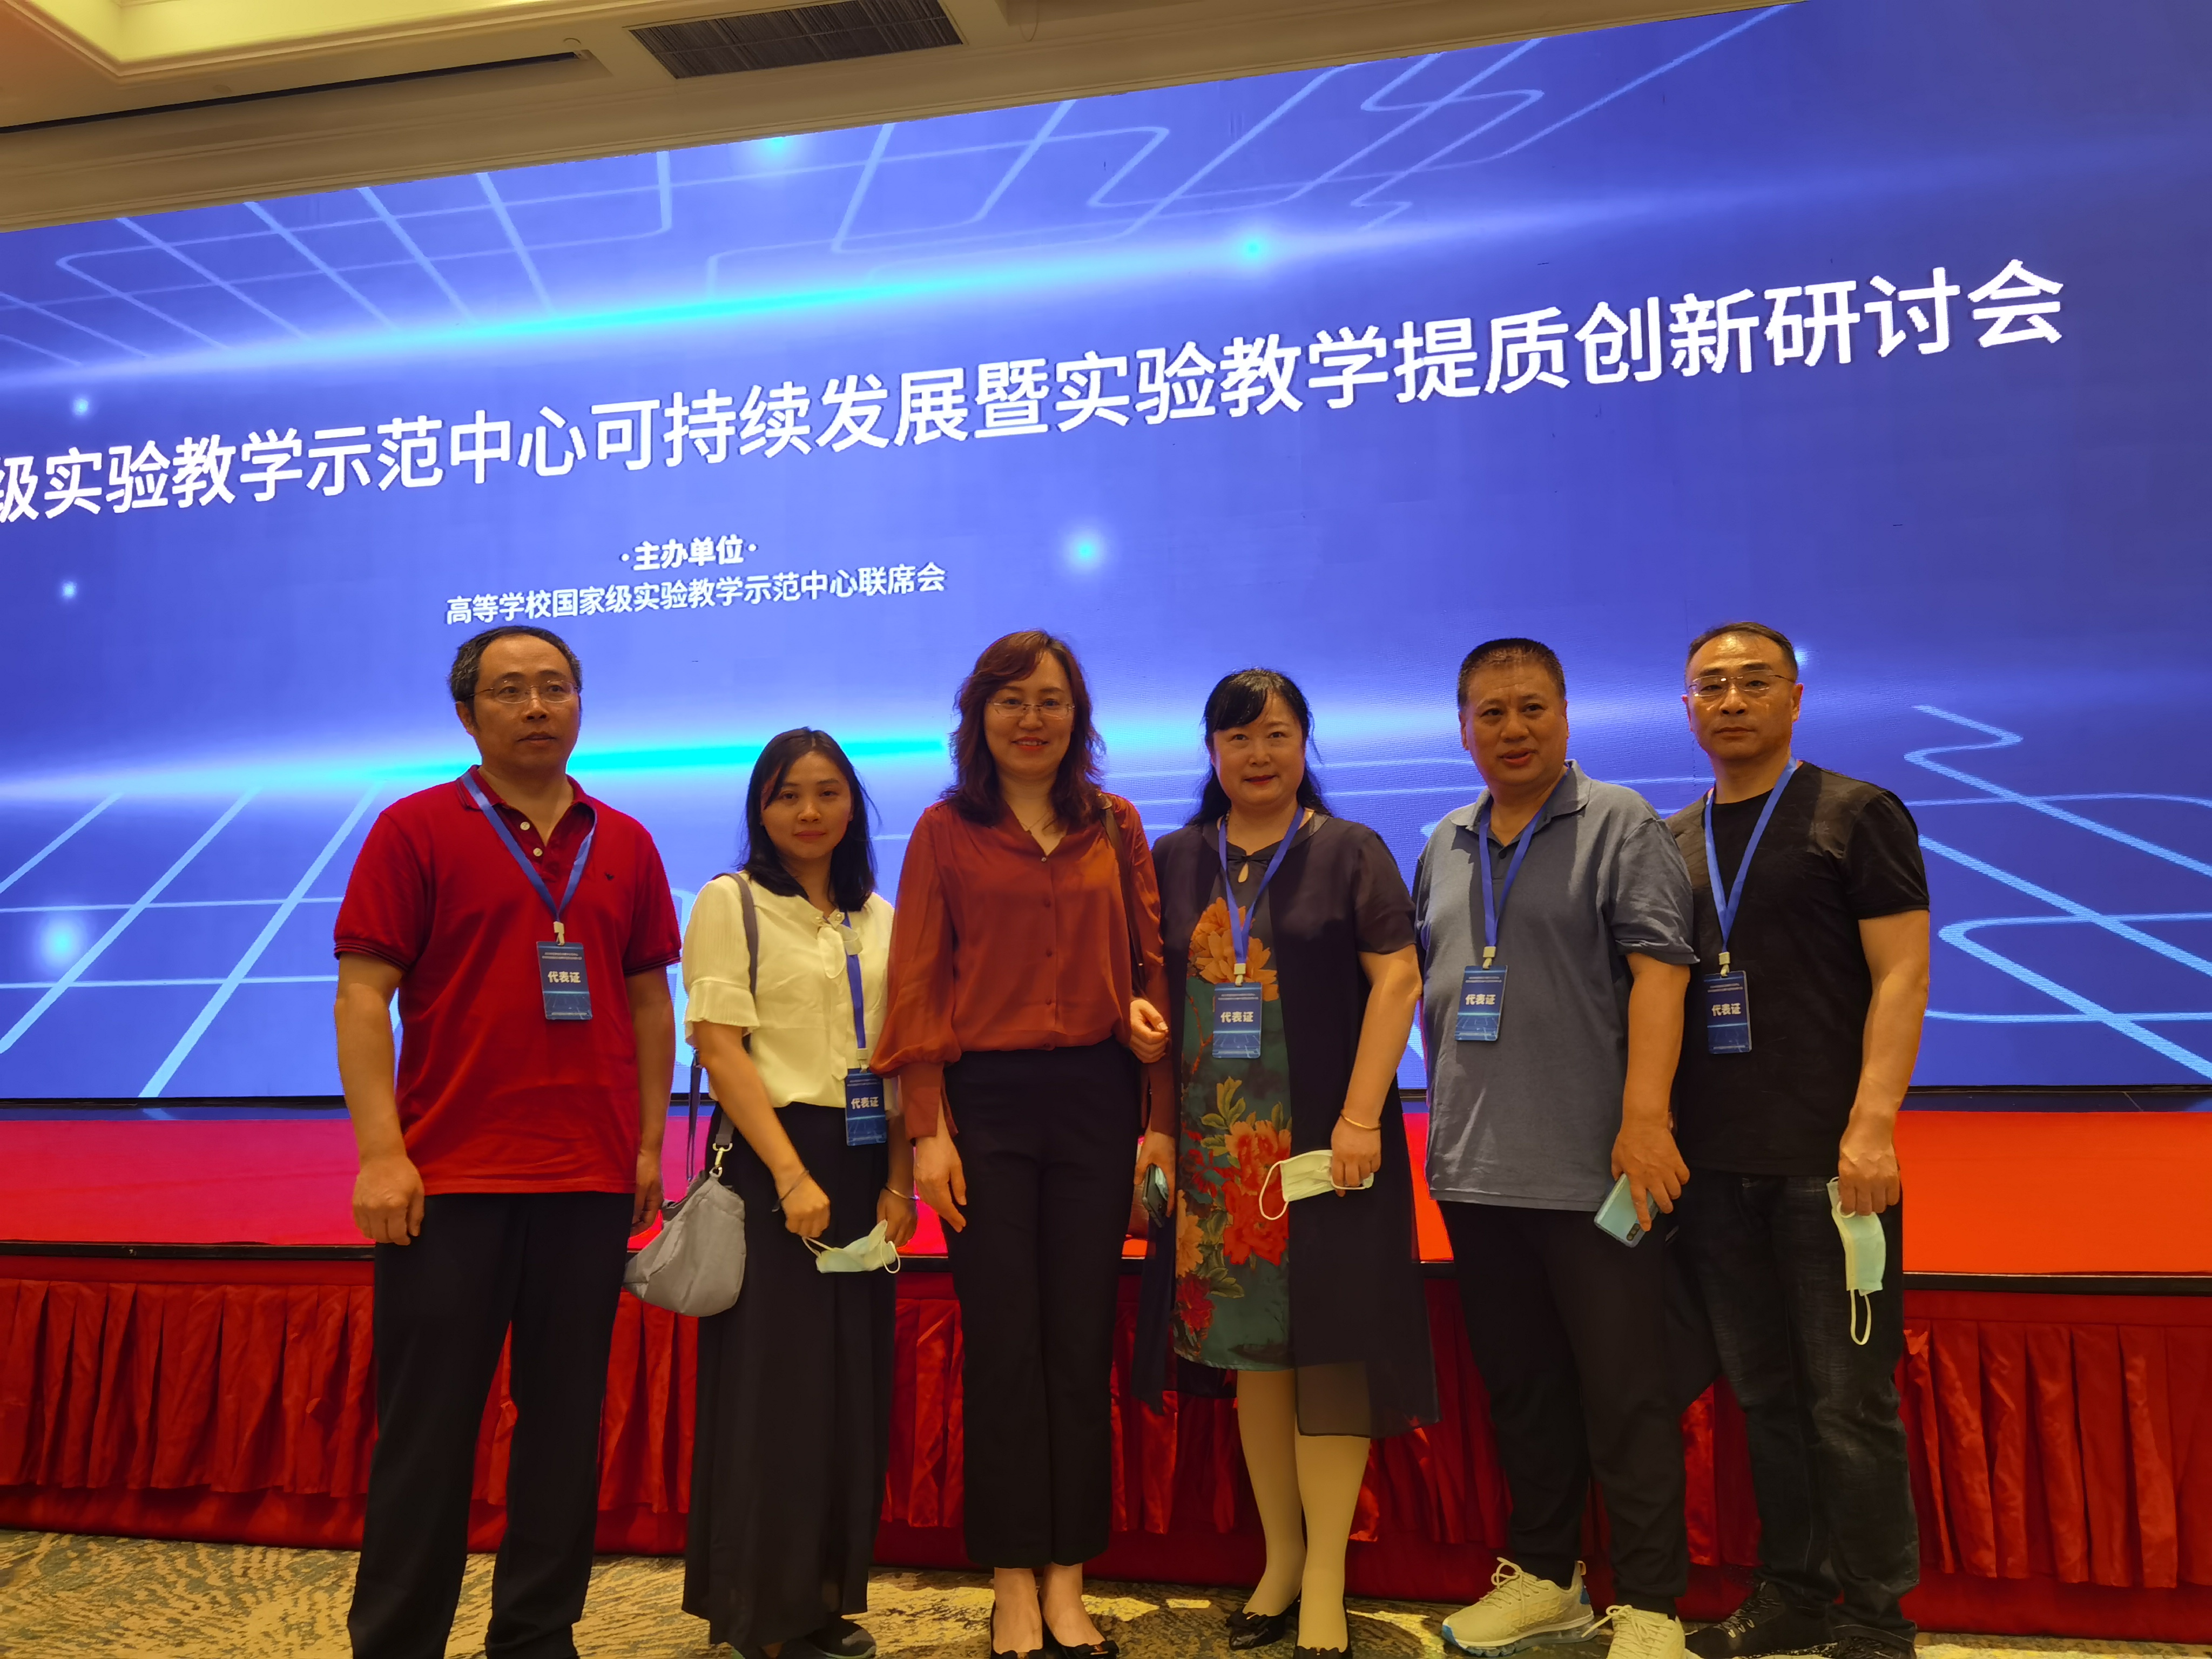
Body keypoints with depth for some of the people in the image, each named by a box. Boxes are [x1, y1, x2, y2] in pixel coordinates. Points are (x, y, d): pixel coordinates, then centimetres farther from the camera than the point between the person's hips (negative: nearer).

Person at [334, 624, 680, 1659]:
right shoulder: (416, 830, 1)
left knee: (566, 1419, 10)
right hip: (449, 1179, -3)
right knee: (427, 1424, 3)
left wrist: (650, 1144, 7)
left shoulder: (624, 846, 10)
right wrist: (381, 1152, -13)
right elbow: (363, 994, -5)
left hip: (592, 1183, 4)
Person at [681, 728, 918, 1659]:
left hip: (863, 1165, 5)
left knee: (855, 1382, 8)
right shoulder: (731, 902, -2)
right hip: (772, 1161, -5)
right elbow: (720, 1047, -10)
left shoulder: (880, 918, 12)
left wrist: (898, 1181, 0)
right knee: (771, 1383, -1)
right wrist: (793, 1175, -16)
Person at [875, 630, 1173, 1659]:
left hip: (1094, 1098, 2)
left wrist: (1160, 1113, 5)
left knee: (1083, 1340, 6)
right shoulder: (946, 832, 3)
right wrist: (927, 1128, -7)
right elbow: (918, 985, 0)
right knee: (1002, 1342, 3)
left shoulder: (1115, 829, 9)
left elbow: (1148, 962, 10)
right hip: (987, 1100, -2)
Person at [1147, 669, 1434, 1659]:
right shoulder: (1175, 861, 9)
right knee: (1251, 1349, 10)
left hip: (1325, 1140, -3)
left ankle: (1325, 1580, 9)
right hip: (1221, 1143, 3)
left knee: (1327, 1344, -1)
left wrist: (1361, 1117, -15)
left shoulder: (1350, 853, 0)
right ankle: (1280, 1557, 24)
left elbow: (1396, 979, -7)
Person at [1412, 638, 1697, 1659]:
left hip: (1593, 1172, -6)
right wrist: (1447, 1109, 13)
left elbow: (1657, 971, -13)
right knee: (1519, 1388, 15)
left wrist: (1644, 1115, -21)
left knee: (1626, 1396, 1)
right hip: (1477, 1172, 6)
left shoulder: (1621, 826, -3)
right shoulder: (1445, 848, 14)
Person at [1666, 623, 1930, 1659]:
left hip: (1827, 1159, -5)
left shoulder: (1858, 815, -2)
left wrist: (1872, 1123, -17)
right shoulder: (1669, 842, 12)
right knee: (1764, 1393, 13)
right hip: (1713, 1163, 5)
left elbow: (1901, 974, -8)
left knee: (1847, 1400, 1)